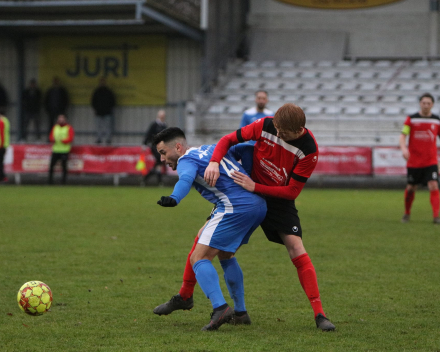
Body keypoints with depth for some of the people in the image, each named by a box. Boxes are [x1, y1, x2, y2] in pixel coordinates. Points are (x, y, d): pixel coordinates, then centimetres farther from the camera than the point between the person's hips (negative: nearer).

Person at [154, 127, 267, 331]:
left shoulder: (186, 161, -2)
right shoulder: (211, 149, 25)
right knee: (224, 255, 28)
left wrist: (174, 199, -44)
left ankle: (220, 308, -27)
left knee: (198, 258, -7)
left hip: (236, 209, -9)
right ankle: (240, 311, 26)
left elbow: (186, 179, -25)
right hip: (259, 205, 9)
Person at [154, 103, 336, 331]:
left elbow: (292, 191, -21)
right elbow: (229, 139, -8)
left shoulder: (309, 150, -25)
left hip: (278, 199, -3)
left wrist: (255, 187, -28)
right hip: (244, 190, 3)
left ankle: (319, 315, -15)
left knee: (296, 249, -19)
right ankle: (185, 296, 13)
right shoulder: (266, 125, -19)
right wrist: (214, 162, -27)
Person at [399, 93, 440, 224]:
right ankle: (407, 213, 29)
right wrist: (403, 148, -27)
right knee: (410, 188, 7)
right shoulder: (411, 119, -2)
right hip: (413, 162, -1)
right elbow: (403, 136, -8)